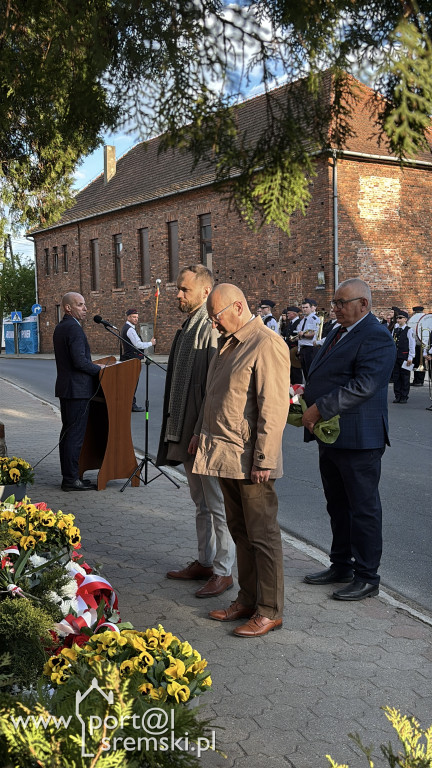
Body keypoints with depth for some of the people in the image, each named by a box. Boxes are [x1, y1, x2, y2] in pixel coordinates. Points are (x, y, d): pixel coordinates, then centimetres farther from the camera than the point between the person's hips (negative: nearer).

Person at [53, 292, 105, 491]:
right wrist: (99, 369, -9)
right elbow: (79, 361, -23)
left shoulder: (59, 327, 15)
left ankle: (68, 475, 20)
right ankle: (71, 479, -2)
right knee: (75, 435, -6)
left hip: (65, 387, 10)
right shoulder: (74, 328, -16)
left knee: (67, 433, 13)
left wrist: (93, 366, 18)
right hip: (77, 389, -10)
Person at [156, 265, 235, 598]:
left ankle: (223, 571, 12)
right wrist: (177, 428, 17)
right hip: (188, 429, 10)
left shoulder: (212, 328, -17)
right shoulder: (188, 326, 13)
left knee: (217, 504, 1)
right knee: (201, 502, 19)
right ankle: (205, 561, 31)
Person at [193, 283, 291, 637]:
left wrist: (263, 459, -21)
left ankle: (270, 611, 11)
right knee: (239, 531, 16)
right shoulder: (227, 344, 15)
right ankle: (247, 599, 28)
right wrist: (204, 436, 18)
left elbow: (273, 407, -20)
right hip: (226, 457, 9)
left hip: (251, 460, -9)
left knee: (262, 535, 0)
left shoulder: (267, 344, -15)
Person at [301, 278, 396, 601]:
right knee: (338, 505, 19)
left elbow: (363, 386, -25)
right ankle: (341, 565, 33)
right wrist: (306, 400, 4)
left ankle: (367, 577, 12)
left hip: (358, 439, -10)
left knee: (363, 508, 1)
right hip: (331, 436, 10)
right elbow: (322, 378, 23)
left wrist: (319, 409, -24)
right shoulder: (338, 334, 16)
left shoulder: (376, 337, -15)